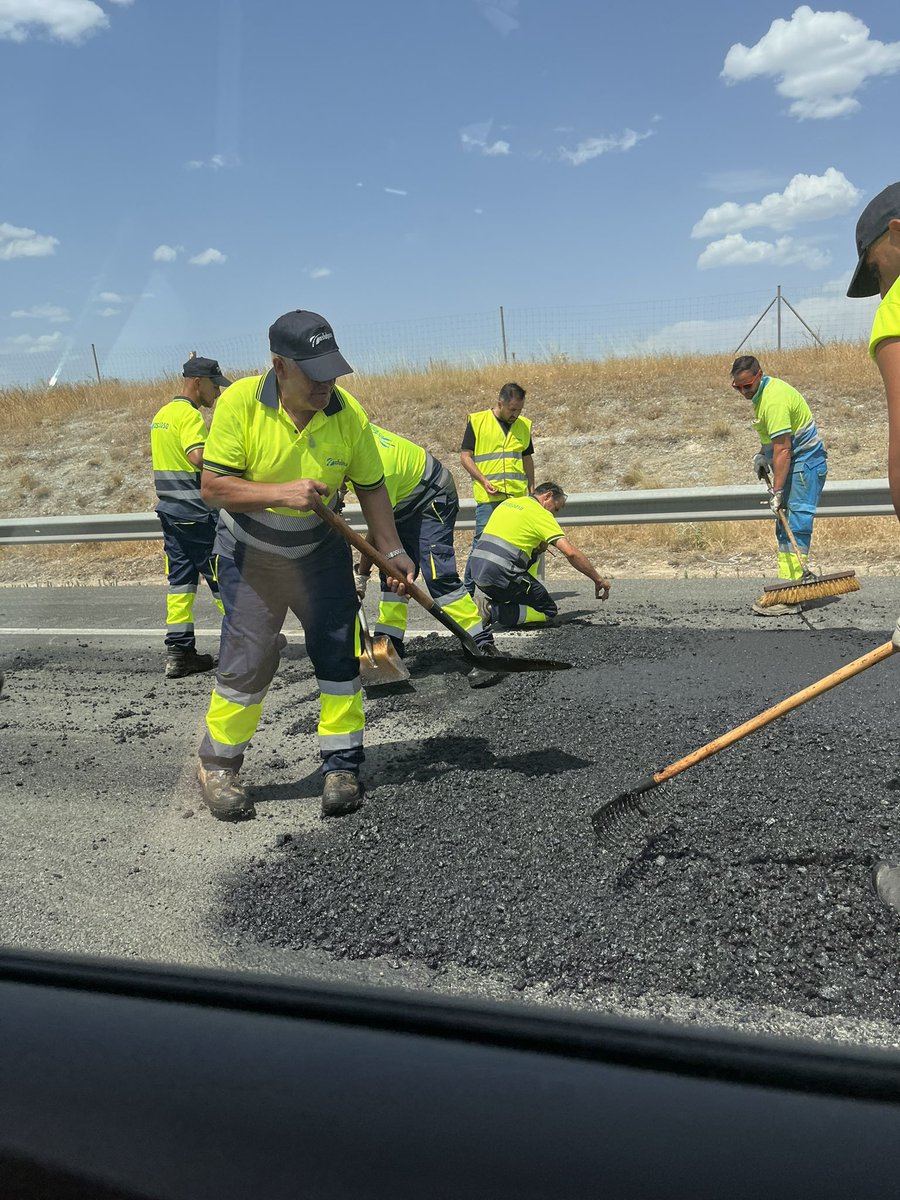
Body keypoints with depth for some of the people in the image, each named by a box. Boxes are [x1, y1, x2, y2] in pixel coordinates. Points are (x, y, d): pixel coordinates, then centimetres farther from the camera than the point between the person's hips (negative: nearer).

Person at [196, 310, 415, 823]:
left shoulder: (348, 412, -14)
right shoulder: (239, 402, -21)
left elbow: (371, 486, -2)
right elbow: (213, 486, -22)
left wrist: (392, 550, -9)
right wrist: (283, 493, -33)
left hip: (322, 553, 2)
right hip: (250, 555, -2)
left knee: (339, 650, -1)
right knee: (247, 661, -2)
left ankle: (342, 765, 14)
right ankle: (219, 765, 19)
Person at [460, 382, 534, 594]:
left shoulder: (524, 425, 14)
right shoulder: (477, 421, 0)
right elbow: (465, 455, -1)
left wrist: (532, 490, 17)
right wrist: (483, 480, -12)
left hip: (517, 497, 4)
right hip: (488, 497, -4)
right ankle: (467, 590, 3)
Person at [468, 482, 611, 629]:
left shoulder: (508, 502, 20)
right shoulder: (540, 513, -3)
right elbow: (571, 553, -10)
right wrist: (598, 580, -2)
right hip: (501, 576, -8)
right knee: (548, 611, 7)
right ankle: (493, 611, -12)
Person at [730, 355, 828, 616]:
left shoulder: (774, 399, -24)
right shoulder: (762, 391, 9)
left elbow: (782, 449, -27)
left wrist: (776, 491, -27)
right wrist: (761, 454, 15)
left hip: (805, 463, -11)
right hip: (793, 464, 11)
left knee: (795, 525, -16)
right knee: (784, 528, 11)